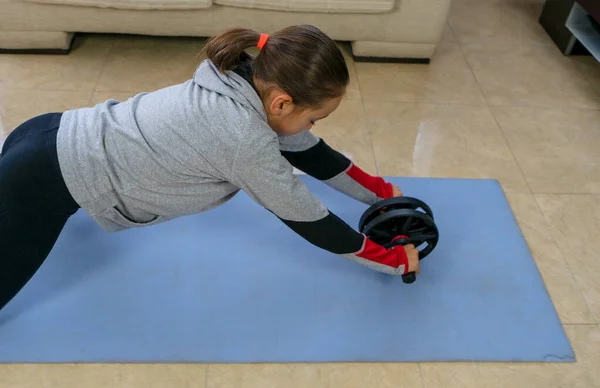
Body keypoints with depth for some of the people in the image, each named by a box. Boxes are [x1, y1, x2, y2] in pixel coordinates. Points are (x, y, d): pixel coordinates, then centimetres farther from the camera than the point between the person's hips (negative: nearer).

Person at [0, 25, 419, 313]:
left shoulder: (248, 82, -7)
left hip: (54, 139, 9)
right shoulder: (244, 138, -31)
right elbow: (311, 222, -19)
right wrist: (396, 260, -6)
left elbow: (310, 152, 7)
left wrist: (380, 191, 15)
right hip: (43, 179, -9)